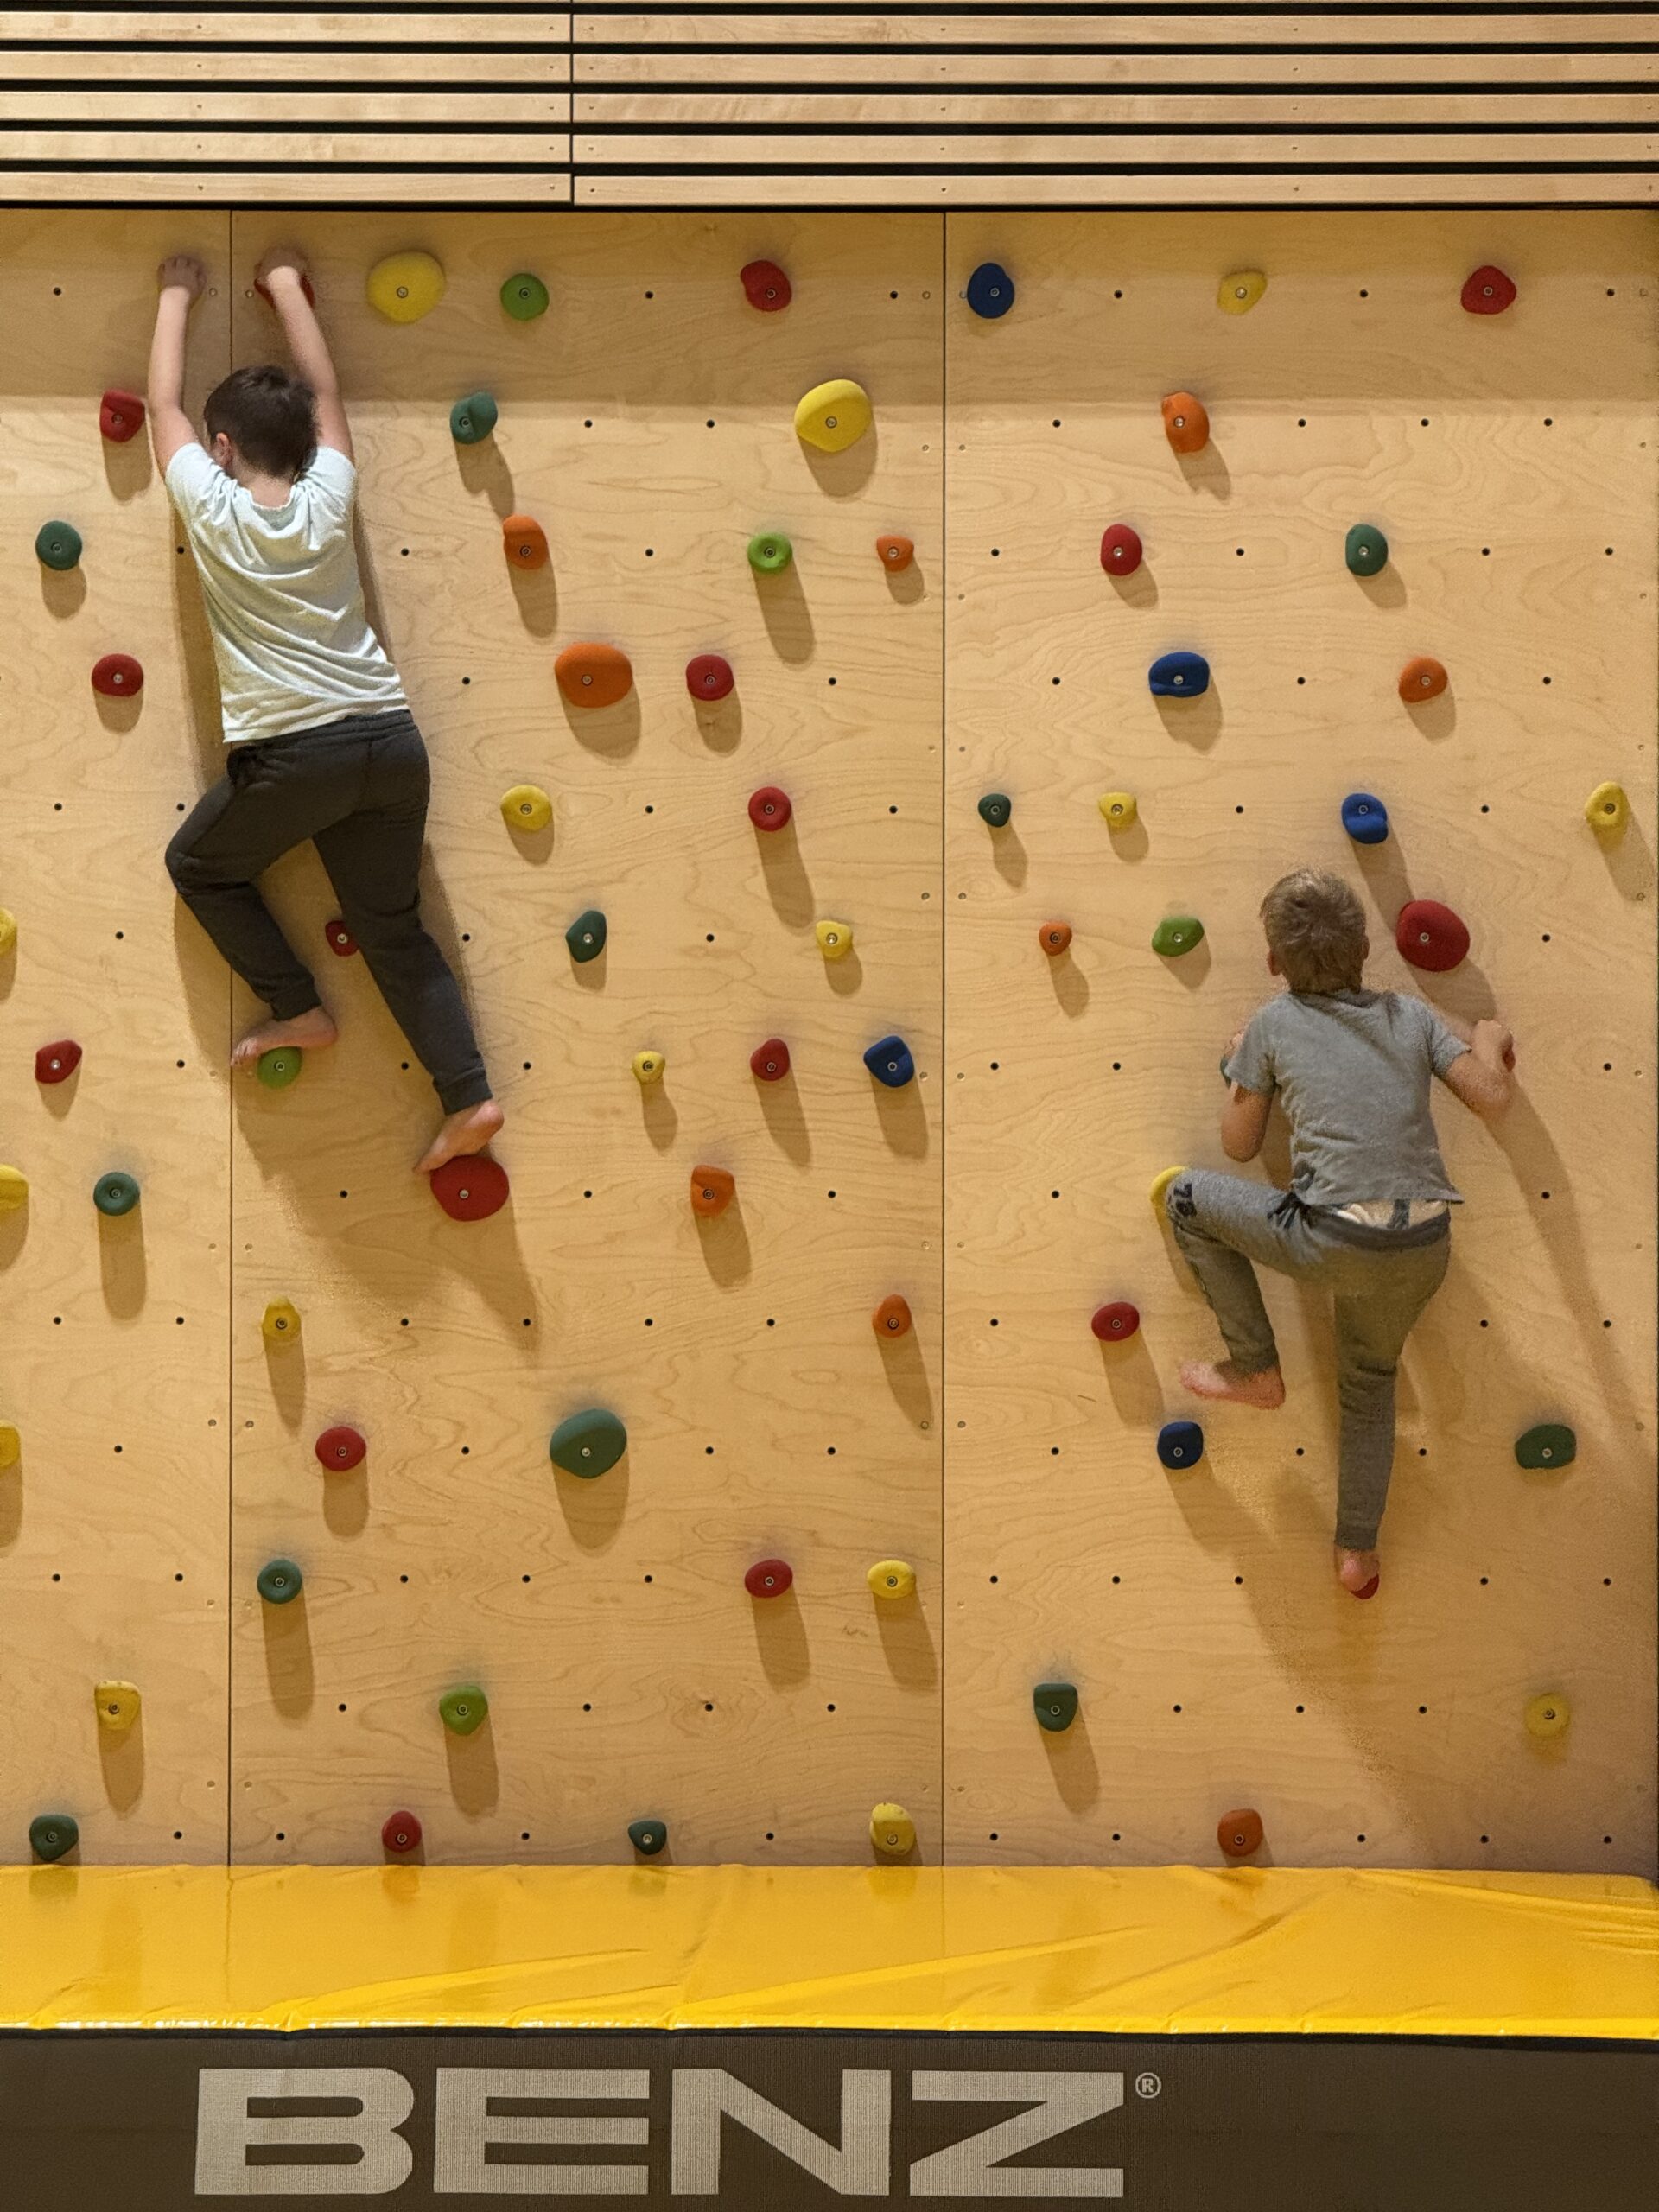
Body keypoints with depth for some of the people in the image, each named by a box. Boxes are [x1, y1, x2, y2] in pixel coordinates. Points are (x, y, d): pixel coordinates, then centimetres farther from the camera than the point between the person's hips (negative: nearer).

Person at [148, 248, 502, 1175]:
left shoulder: (209, 507, -1)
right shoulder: (330, 499, 6)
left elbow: (165, 405, 15)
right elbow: (325, 391, 22)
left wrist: (177, 298, 28)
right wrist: (288, 285, 32)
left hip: (295, 753, -4)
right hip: (392, 740, 4)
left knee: (200, 866, 23)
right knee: (393, 926, 14)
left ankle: (299, 1010, 18)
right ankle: (470, 1098, 6)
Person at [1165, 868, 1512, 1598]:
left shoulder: (1274, 1024, 2)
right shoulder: (1411, 1013, 8)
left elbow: (1240, 1144, 9)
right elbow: (1491, 1096, 4)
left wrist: (1238, 1068, 27)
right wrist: (1489, 1041, 25)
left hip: (1333, 1243, -5)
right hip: (1424, 1250, 5)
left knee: (1188, 1196, 17)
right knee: (1370, 1381, 31)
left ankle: (1255, 1370, 21)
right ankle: (1358, 1551, 33)